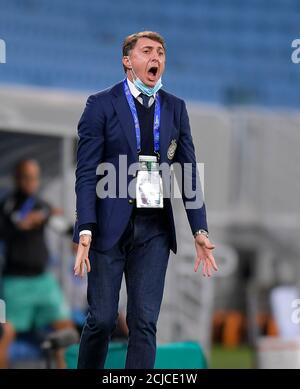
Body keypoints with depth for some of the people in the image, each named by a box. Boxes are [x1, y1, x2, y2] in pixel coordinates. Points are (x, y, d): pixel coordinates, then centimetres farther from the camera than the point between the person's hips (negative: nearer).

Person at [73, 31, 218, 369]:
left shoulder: (175, 108, 10)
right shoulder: (101, 105, -1)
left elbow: (189, 173, 11)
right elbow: (86, 172, -5)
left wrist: (199, 230, 4)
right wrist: (85, 231, -14)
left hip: (154, 229, 3)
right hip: (109, 226, -3)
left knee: (144, 322, 0)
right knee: (102, 318, 0)